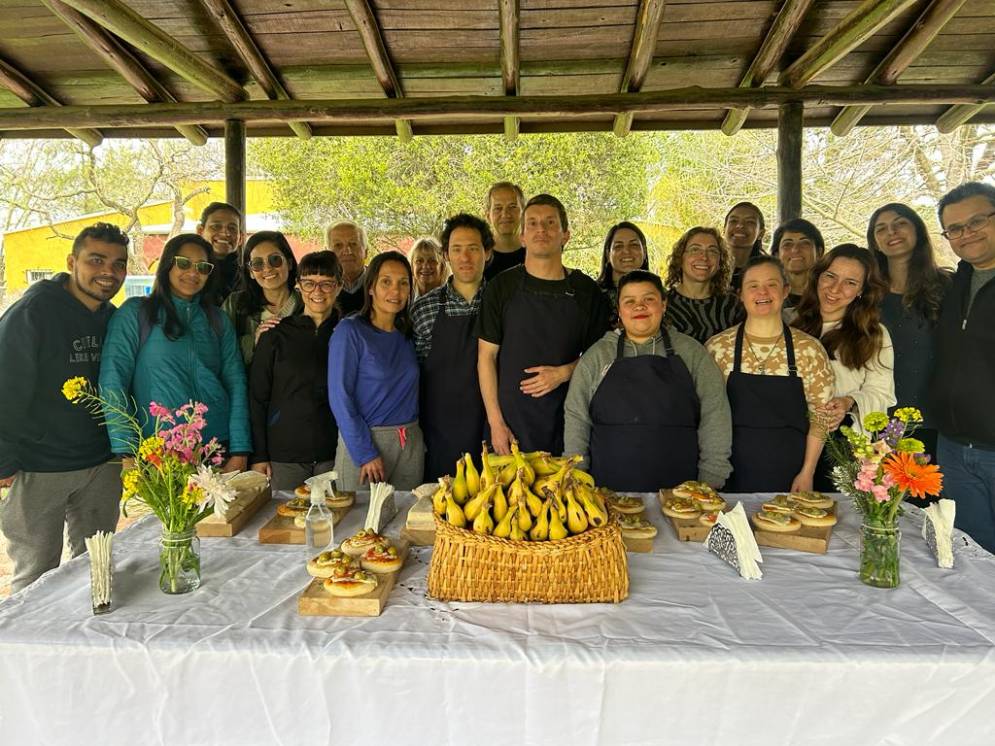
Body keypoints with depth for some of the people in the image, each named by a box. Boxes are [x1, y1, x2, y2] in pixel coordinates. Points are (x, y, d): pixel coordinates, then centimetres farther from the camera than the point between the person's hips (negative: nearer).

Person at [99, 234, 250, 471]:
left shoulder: (218, 320, 10)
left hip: (218, 445, 3)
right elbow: (113, 379, -7)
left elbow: (235, 382, 4)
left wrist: (240, 451, -6)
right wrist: (127, 454, -16)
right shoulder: (136, 312, 1)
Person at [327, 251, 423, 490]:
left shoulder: (407, 334, 8)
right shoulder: (350, 331, -9)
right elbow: (340, 397, -12)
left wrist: (418, 440, 4)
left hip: (411, 444, 5)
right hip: (362, 443, -5)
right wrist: (365, 453, -15)